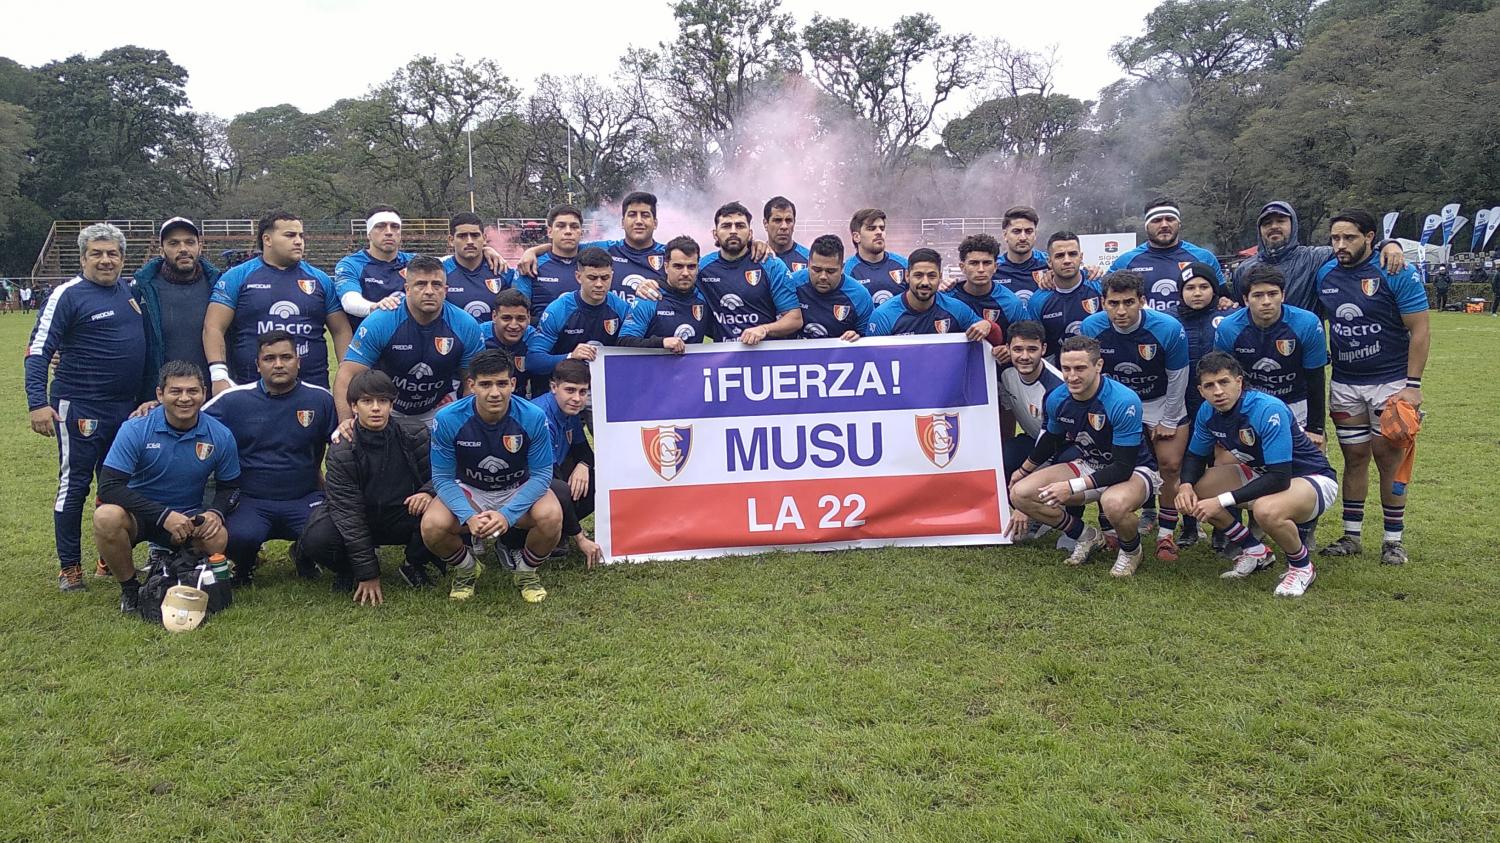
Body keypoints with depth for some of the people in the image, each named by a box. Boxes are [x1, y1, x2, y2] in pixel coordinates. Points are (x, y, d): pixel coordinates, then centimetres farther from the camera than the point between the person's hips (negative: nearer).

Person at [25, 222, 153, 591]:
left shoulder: (129, 291, 9)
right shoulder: (68, 295, -9)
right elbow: (38, 351, -12)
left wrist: (146, 395, 16)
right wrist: (38, 402, -21)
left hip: (127, 407, 6)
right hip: (80, 407, -6)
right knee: (74, 484, 2)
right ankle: (69, 567, 12)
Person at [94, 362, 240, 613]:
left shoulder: (220, 436, -7)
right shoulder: (135, 430, -15)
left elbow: (230, 486, 6)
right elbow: (109, 486, -19)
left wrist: (216, 512, -18)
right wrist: (164, 516, -28)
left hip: (189, 517, 1)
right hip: (139, 513, -1)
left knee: (219, 537, -30)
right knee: (107, 517, -34)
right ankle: (129, 588, -6)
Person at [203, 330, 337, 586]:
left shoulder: (320, 399, 2)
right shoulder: (233, 399, 2)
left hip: (304, 500, 1)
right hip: (250, 501, -1)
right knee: (238, 538, -34)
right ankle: (245, 565, 9)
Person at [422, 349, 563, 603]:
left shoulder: (533, 417, -22)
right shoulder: (448, 418, -21)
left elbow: (541, 474, -17)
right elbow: (443, 477, -13)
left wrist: (507, 514, -31)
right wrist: (468, 516, -31)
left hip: (519, 491, 0)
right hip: (468, 491, 1)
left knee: (551, 515, -32)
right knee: (432, 525, -30)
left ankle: (527, 572, 2)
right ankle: (466, 569, 7)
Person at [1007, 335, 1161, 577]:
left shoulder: (1124, 402, -29)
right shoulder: (1057, 399, -10)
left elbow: (1123, 467, -28)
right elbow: (1050, 441, 13)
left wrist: (1072, 487, -32)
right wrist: (1023, 472, 26)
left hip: (1134, 470, -6)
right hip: (1089, 465, 6)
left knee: (1114, 503, -43)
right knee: (1020, 493, -13)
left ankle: (1131, 549, -4)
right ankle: (1085, 536, 10)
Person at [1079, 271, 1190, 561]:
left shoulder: (1169, 329, -27)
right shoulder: (1090, 328, -23)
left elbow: (1177, 379, -12)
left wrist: (1169, 421, -6)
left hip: (1162, 402, -1)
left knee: (1171, 465, -9)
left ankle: (1166, 533, 8)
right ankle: (1115, 529, 15)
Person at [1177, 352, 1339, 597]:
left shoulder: (1269, 410, -31)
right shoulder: (1208, 412, -10)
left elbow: (1279, 478, -34)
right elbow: (1196, 456, 6)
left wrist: (1222, 501, -35)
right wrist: (1186, 486, -17)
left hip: (1313, 478, -8)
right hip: (1262, 473, 8)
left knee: (1266, 510, -39)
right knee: (1193, 490, -6)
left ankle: (1302, 567, -6)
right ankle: (1254, 551, 12)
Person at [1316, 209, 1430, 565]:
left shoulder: (1397, 274, -11)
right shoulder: (1325, 274, 2)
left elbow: (1420, 331, -11)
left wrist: (1412, 385, -15)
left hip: (1391, 382, -4)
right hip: (1344, 385, 4)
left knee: (1389, 458, 0)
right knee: (1354, 458, 9)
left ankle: (1394, 539, 11)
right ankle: (1351, 536, 17)